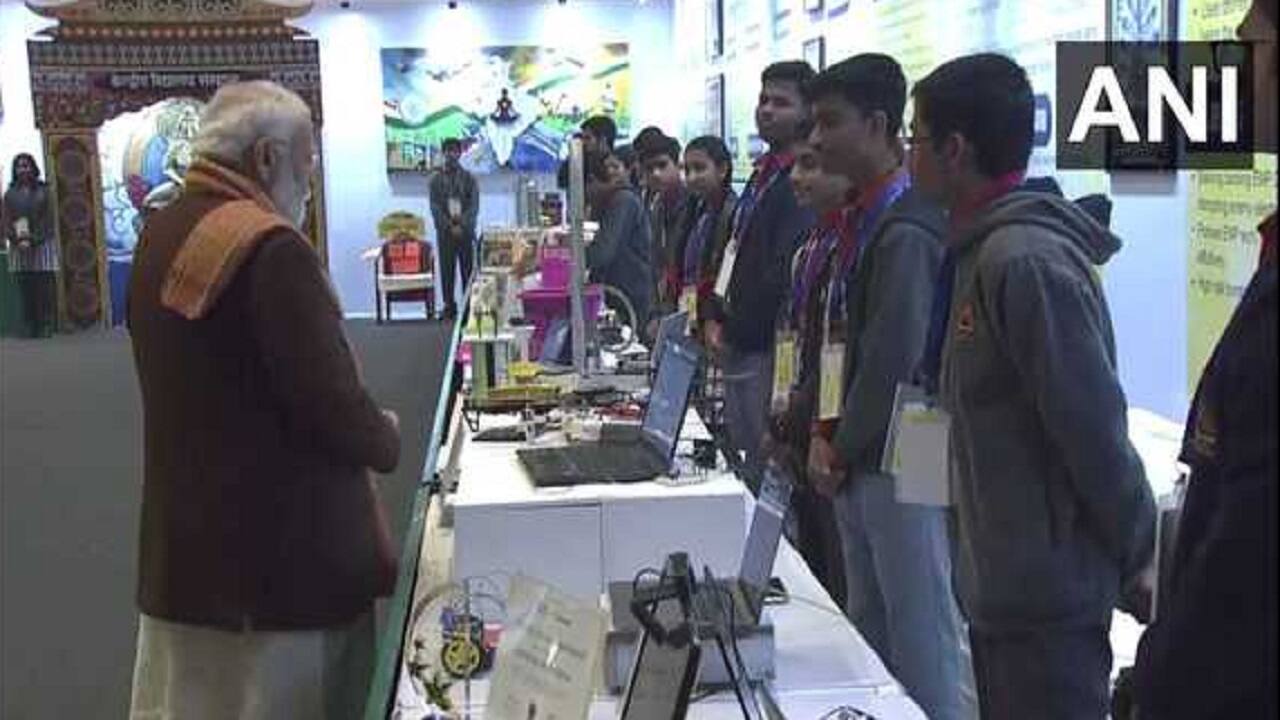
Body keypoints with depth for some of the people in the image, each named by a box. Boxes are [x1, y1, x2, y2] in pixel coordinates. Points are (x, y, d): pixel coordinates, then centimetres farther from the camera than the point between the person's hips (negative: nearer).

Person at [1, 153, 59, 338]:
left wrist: (34, 239, -12)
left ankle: (46, 326, -3)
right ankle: (30, 327, 1)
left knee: (45, 287, -6)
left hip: (42, 245, -2)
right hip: (19, 247, 2)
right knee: (25, 288, -2)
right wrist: (17, 239, -12)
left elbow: (49, 219, 0)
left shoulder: (43, 191, 5)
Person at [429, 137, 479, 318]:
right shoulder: (436, 179, 8)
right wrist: (450, 226, -10)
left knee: (468, 269, -2)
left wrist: (462, 225, -12)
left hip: (465, 231, 0)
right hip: (445, 232, 0)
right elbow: (435, 208, 1)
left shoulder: (468, 178, 7)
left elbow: (474, 205, 0)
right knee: (447, 270, -1)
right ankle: (449, 306, 3)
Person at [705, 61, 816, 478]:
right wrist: (717, 316, 7)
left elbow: (783, 276, -22)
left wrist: (733, 333, -12)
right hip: (739, 349, 9)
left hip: (766, 352, -9)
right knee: (739, 458, 16)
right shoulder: (764, 173, 15)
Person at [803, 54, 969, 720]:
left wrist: (841, 452, -9)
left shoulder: (907, 231, -19)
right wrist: (828, 434, 4)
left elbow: (896, 364, -22)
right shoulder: (866, 220, 11)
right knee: (870, 642, 19)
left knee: (925, 649, 2)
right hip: (862, 469, 9)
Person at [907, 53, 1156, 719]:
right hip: (999, 588, 9)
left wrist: (1139, 565, -11)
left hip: (1046, 601, -9)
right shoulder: (981, 252, 9)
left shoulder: (1025, 261, -21)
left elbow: (1095, 432, -20)